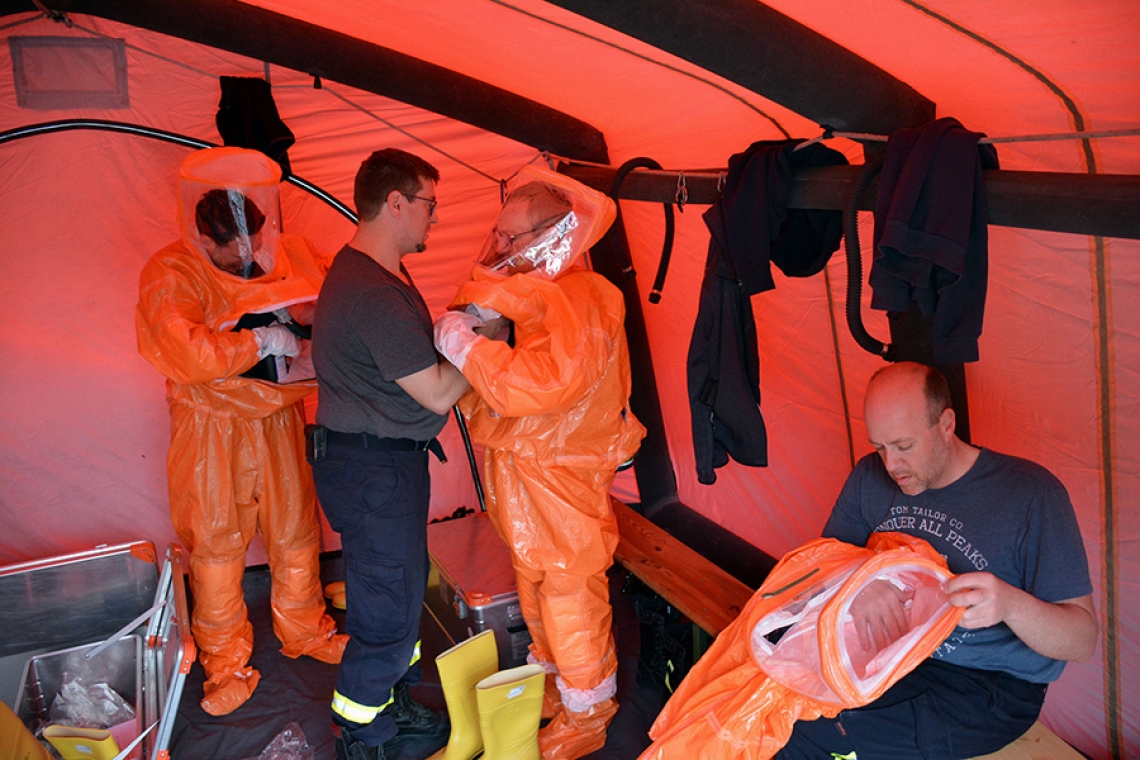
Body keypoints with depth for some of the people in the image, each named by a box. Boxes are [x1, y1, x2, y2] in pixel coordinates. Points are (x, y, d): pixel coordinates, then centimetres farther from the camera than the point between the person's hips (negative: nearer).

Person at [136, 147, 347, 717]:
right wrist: (263, 341, -25)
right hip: (212, 431, -4)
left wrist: (314, 312, -13)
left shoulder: (290, 255, -2)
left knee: (296, 530, 15)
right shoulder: (170, 275, -15)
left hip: (280, 419, 4)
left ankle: (304, 631, 37)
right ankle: (224, 660, 26)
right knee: (216, 542, 7)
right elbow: (186, 353, -30)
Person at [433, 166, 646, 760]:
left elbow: (538, 384, -36)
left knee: (570, 592, 6)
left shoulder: (578, 304, -24)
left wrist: (466, 344, -27)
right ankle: (552, 682, 44)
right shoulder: (518, 293, 6)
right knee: (533, 583, 23)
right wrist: (467, 326, -7)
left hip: (560, 481, -9)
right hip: (516, 473, 9)